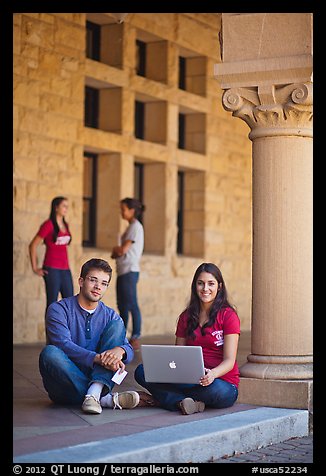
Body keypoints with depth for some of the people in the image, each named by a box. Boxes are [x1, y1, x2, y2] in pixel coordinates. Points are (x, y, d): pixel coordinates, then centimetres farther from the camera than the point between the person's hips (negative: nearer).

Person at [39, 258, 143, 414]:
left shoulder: (110, 316, 10)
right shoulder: (58, 309, -3)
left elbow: (129, 350, -1)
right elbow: (63, 345, -20)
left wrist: (120, 350, -28)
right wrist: (98, 358, -34)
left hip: (97, 376, 3)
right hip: (65, 385, -3)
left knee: (116, 324, -10)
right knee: (49, 352, -32)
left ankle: (95, 391, -32)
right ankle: (106, 399, -32)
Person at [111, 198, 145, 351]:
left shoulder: (136, 227, -11)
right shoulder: (131, 227, 18)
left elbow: (123, 250, -17)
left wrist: (115, 249, 3)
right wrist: (117, 251, -2)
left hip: (130, 271, -10)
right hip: (123, 271, 10)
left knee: (131, 305, -7)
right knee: (122, 305, 12)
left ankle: (135, 339, -4)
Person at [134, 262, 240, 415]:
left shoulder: (228, 316, -1)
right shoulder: (186, 317, 15)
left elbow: (229, 361, -8)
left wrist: (212, 374, -31)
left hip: (223, 382, -5)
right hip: (191, 378, 5)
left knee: (216, 390, -43)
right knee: (142, 371, -15)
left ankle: (163, 398, -22)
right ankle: (183, 402, -28)